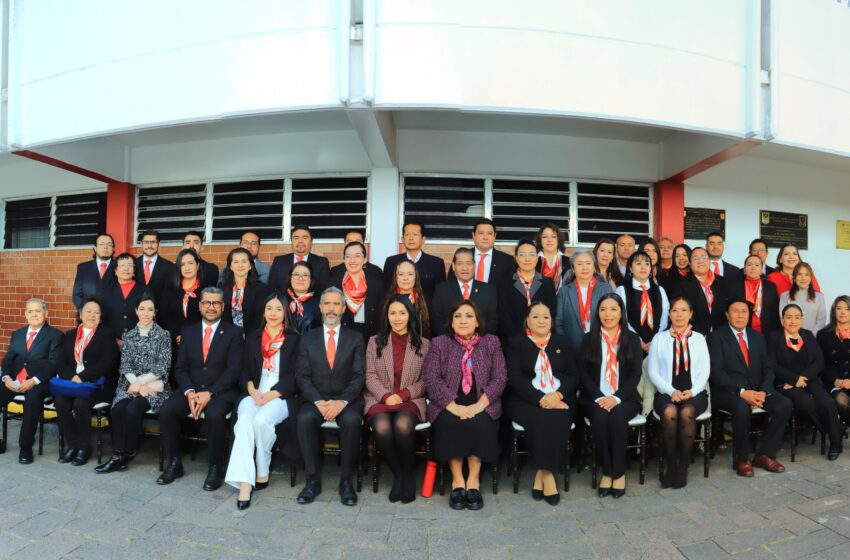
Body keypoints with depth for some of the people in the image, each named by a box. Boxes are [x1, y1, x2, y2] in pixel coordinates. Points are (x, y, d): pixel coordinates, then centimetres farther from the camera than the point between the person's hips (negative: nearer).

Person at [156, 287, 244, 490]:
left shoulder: (233, 332, 0)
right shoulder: (188, 331, 13)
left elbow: (234, 370, -8)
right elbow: (180, 367, 8)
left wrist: (209, 393, -18)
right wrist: (190, 392, -11)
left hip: (221, 392, -4)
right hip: (191, 389, 4)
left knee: (214, 414, -33)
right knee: (166, 410, -22)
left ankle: (216, 467, -14)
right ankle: (174, 463, -2)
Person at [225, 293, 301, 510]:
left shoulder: (294, 339, 8)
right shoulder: (252, 337, 19)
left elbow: (293, 376, 0)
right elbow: (245, 370, 13)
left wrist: (271, 395, -13)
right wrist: (252, 390, -7)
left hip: (281, 397, -2)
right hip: (254, 395, 3)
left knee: (262, 420, -33)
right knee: (244, 420, -30)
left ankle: (262, 473, -12)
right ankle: (245, 482, -36)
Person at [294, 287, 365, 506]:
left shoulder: (356, 338, 8)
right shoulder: (308, 338, 11)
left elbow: (359, 376, -1)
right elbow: (302, 376, 3)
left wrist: (342, 402, -17)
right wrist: (318, 402, -14)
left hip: (347, 399, -1)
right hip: (316, 399, 1)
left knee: (351, 420, -32)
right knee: (305, 418, -30)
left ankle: (346, 480, -17)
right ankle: (313, 480, -16)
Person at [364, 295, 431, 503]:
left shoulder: (423, 344, 10)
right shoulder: (375, 341, 13)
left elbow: (426, 380, 5)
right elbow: (370, 376, 6)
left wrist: (404, 394, -10)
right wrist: (386, 396, -12)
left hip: (411, 400, -1)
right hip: (380, 399, 1)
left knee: (403, 425, -35)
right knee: (382, 427, -33)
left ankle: (408, 474, -8)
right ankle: (398, 475, -8)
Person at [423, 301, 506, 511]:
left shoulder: (491, 342, 7)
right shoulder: (439, 343, 5)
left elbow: (500, 378, -1)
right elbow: (431, 378, -5)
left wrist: (478, 406, -15)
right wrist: (454, 406, -18)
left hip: (482, 406, 0)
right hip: (448, 405, 0)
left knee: (480, 423, -29)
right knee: (450, 424, -30)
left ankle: (473, 481, -16)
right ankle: (457, 481, -16)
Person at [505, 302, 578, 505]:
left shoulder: (562, 342, 17)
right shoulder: (516, 343, 8)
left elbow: (573, 375, 9)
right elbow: (514, 378, -4)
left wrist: (558, 394, -12)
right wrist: (541, 399, -17)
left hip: (560, 399, 2)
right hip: (526, 401, -2)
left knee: (557, 419, -29)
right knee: (541, 419, -32)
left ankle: (541, 474, -18)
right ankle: (548, 475, -19)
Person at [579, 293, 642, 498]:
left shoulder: (632, 339, 9)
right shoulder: (589, 339, 9)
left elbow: (635, 375, 0)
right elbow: (584, 374, 2)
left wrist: (616, 398, -15)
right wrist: (599, 398, -14)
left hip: (624, 398, 0)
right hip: (595, 398, 0)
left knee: (618, 416, -32)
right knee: (600, 417, -31)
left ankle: (619, 473, -17)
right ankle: (607, 472, -15)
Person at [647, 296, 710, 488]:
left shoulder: (699, 338, 16)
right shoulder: (659, 338, 11)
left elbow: (705, 371, 7)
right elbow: (653, 371, 4)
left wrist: (692, 391, -11)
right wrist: (671, 392, -11)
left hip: (694, 393, 1)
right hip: (666, 393, 0)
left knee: (687, 413, -34)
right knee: (669, 413, -34)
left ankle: (683, 466, -18)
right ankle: (670, 465, -18)